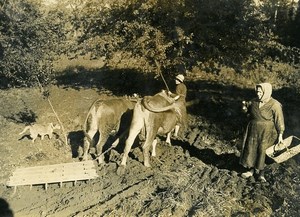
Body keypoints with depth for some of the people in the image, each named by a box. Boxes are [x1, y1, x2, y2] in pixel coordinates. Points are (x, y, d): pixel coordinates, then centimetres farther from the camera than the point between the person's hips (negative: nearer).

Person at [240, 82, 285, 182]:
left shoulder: (274, 105, -15)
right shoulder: (254, 102, 1)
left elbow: (279, 120, -11)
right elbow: (249, 111, 19)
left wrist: (280, 135, -11)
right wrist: (245, 107, -4)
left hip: (266, 133, -5)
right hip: (253, 131, 5)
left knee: (262, 151, -2)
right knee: (250, 150, 7)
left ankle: (261, 172, 14)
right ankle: (251, 170, 24)